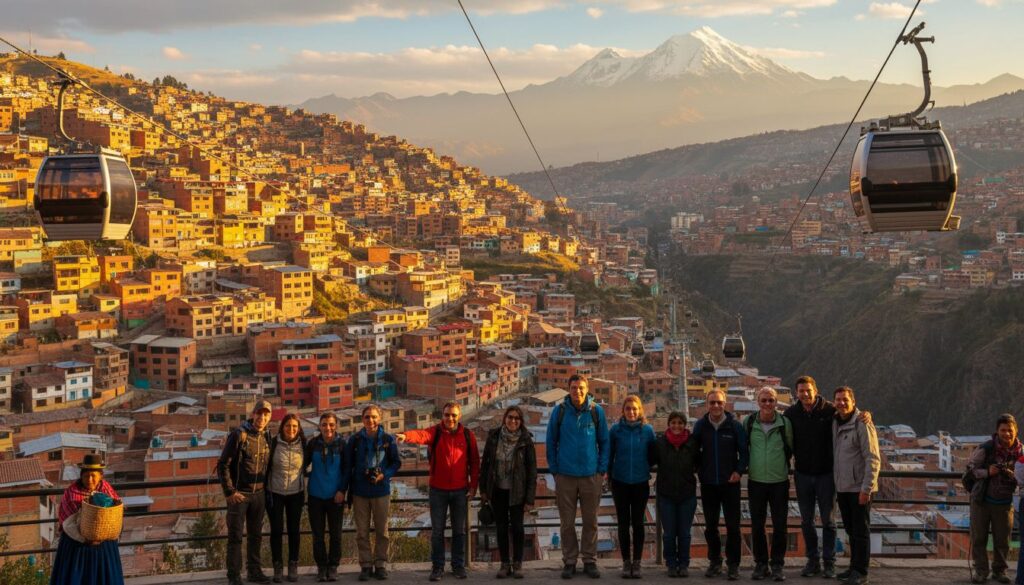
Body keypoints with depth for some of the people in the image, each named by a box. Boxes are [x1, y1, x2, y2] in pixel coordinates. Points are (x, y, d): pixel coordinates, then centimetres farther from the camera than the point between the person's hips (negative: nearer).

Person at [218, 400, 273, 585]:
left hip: (259, 494, 5)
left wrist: (266, 489, 9)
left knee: (255, 535, 12)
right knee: (235, 536, -1)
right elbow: (223, 465, -11)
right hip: (239, 494, -5)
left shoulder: (267, 438, 6)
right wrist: (230, 492, -14)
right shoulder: (238, 435, -11)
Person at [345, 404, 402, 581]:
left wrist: (384, 475, -14)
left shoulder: (388, 439, -2)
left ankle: (380, 565, 17)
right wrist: (348, 490, 2)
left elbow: (396, 462, 2)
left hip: (381, 491, -1)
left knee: (382, 531, 6)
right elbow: (348, 465, 5)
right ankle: (366, 565, 14)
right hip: (360, 492, 1)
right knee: (362, 532, 5)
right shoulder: (354, 440, 1)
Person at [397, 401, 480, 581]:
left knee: (459, 530, 10)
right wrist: (406, 436, -50)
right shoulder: (435, 432, -5)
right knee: (437, 530, 5)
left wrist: (473, 485, -2)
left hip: (460, 490, 1)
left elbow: (474, 462, 3)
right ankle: (437, 567, 15)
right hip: (438, 490, -1)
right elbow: (421, 435, -28)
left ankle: (458, 566, 20)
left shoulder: (467, 435, 0)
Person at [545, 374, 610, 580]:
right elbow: (550, 442, 3)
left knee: (590, 521, 7)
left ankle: (590, 561, 18)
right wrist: (554, 470, 0)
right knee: (567, 522, 6)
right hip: (565, 475, 0)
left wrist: (602, 470, -1)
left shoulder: (596, 411, -1)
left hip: (591, 475, 0)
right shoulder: (559, 411, -2)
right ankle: (569, 561, 16)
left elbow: (604, 442, 4)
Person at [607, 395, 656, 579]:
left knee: (638, 523, 4)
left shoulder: (648, 430, -3)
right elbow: (609, 455, 3)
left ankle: (637, 562, 12)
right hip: (620, 483, 0)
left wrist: (646, 471, 4)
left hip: (641, 483, 0)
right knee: (623, 524, 5)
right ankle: (626, 562, 13)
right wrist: (610, 477, 5)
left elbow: (652, 455, 6)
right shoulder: (616, 429, -3)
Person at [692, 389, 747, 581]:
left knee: (733, 525, 0)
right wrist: (698, 470, 1)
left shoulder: (735, 425, -6)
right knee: (710, 525, 9)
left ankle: (733, 564, 9)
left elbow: (744, 451, -1)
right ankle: (715, 561, 21)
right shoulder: (700, 425, 1)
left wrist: (739, 470, -12)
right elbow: (694, 450, 10)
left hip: (730, 482, -2)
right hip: (708, 484, 2)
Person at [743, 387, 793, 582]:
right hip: (756, 481, 1)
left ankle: (777, 565, 15)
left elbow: (790, 447, 11)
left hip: (780, 481, -1)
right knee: (757, 525, 7)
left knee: (780, 526, 3)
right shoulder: (748, 423, -2)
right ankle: (760, 564, 19)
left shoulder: (785, 423, -4)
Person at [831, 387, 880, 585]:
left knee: (861, 530, -1)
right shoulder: (835, 423, 8)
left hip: (858, 488, -7)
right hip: (842, 487, 7)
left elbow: (873, 459, -17)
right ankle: (854, 566, 25)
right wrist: (834, 483, 10)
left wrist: (866, 488, -20)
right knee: (850, 530, 16)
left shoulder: (862, 424, -14)